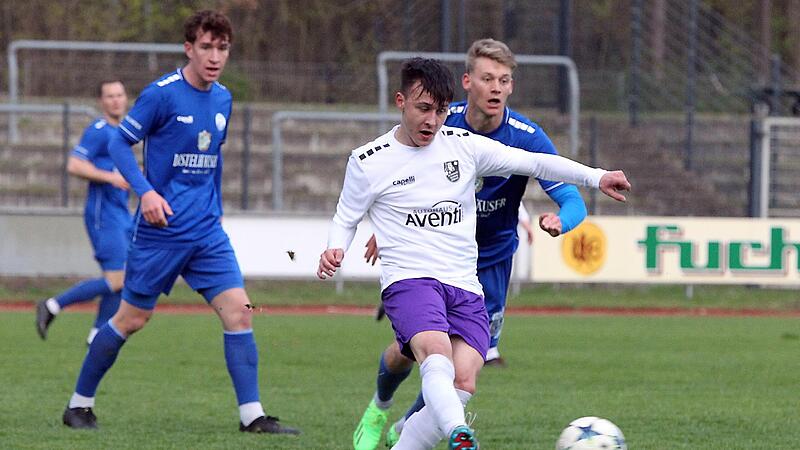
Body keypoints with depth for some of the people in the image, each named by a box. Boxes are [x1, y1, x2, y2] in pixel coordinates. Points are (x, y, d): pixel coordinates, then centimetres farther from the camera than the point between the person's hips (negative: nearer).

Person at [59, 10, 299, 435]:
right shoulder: (162, 94, -12)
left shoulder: (223, 98, 9)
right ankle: (79, 403, 19)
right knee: (131, 318, 3)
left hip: (207, 232, 5)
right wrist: (145, 191, -20)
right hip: (161, 230, -5)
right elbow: (120, 143, -8)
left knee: (238, 310, -8)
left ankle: (252, 415, -6)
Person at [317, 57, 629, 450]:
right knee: (437, 359, -33)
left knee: (462, 382, -18)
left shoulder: (464, 146, 10)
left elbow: (533, 163, 11)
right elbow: (345, 218, 15)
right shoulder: (368, 162, 4)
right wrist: (334, 252, -7)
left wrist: (596, 177, 2)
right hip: (409, 281, -4)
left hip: (466, 288, 4)